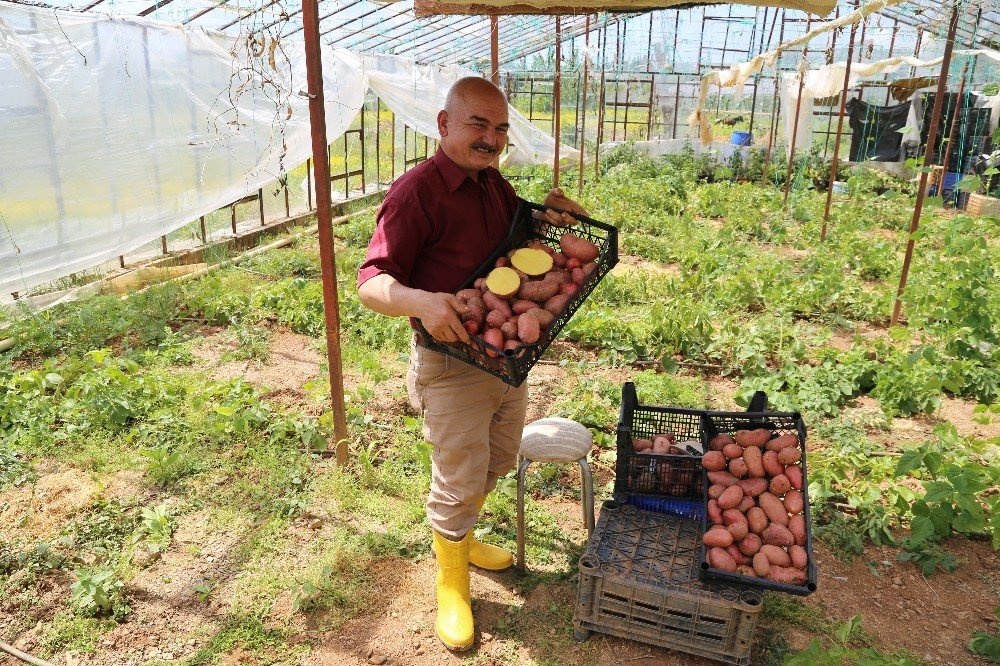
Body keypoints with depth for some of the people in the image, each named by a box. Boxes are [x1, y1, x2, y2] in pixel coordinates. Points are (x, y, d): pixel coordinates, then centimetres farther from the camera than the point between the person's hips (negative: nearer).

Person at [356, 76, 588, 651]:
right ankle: (452, 586, 31)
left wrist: (545, 215, 2)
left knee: (497, 460, 24)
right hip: (452, 362, -8)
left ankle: (462, 537, 50)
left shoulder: (494, 184, 5)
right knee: (458, 482, 6)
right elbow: (371, 283, -22)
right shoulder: (417, 192, -19)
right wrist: (420, 301, -43)